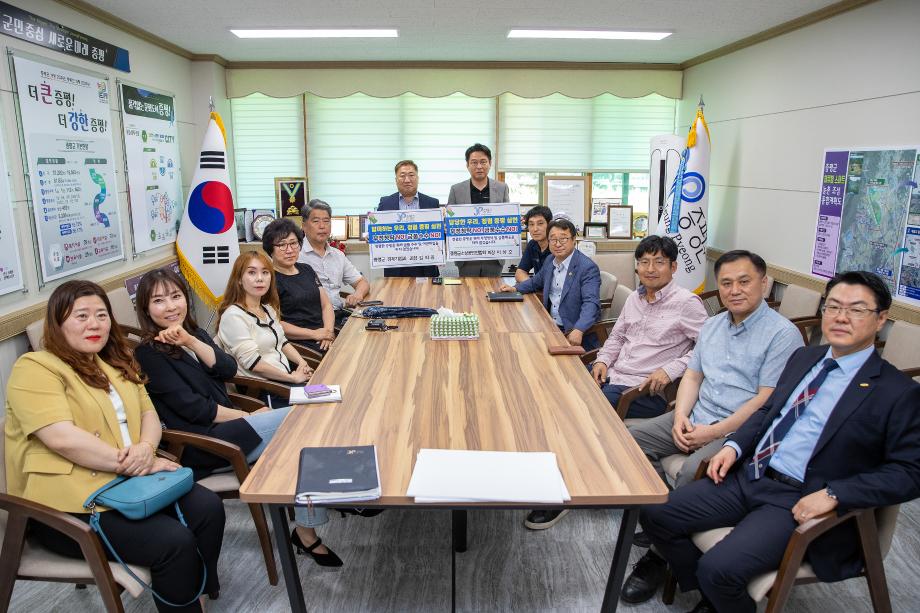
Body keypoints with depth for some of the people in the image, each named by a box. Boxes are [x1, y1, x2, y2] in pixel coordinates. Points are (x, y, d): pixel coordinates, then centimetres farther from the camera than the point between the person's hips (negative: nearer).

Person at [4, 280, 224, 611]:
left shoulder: (116, 363, 17)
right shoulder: (35, 369, -9)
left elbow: (148, 413, 12)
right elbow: (63, 439, -21)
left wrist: (146, 449, -11)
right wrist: (133, 464, -20)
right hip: (71, 503, -7)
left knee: (208, 508, -13)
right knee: (174, 542, -23)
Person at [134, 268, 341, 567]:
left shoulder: (193, 332, 12)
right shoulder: (148, 354, -9)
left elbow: (228, 369, -4)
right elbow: (193, 408, -14)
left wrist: (191, 341, -16)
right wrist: (248, 416, -10)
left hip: (225, 427, 7)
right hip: (199, 446, -7)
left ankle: (307, 531, -8)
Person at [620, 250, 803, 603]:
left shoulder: (783, 334, -10)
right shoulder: (711, 326, 13)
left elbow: (767, 401, -15)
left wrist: (715, 432, -18)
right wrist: (680, 416, -4)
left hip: (739, 430, -7)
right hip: (696, 417, 8)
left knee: (692, 472, -31)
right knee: (630, 440, -7)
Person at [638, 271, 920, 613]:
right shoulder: (804, 357, 14)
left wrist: (832, 495, -20)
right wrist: (734, 446, 3)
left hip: (799, 502, -6)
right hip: (748, 476, 7)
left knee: (718, 569, -25)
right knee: (655, 514, -4)